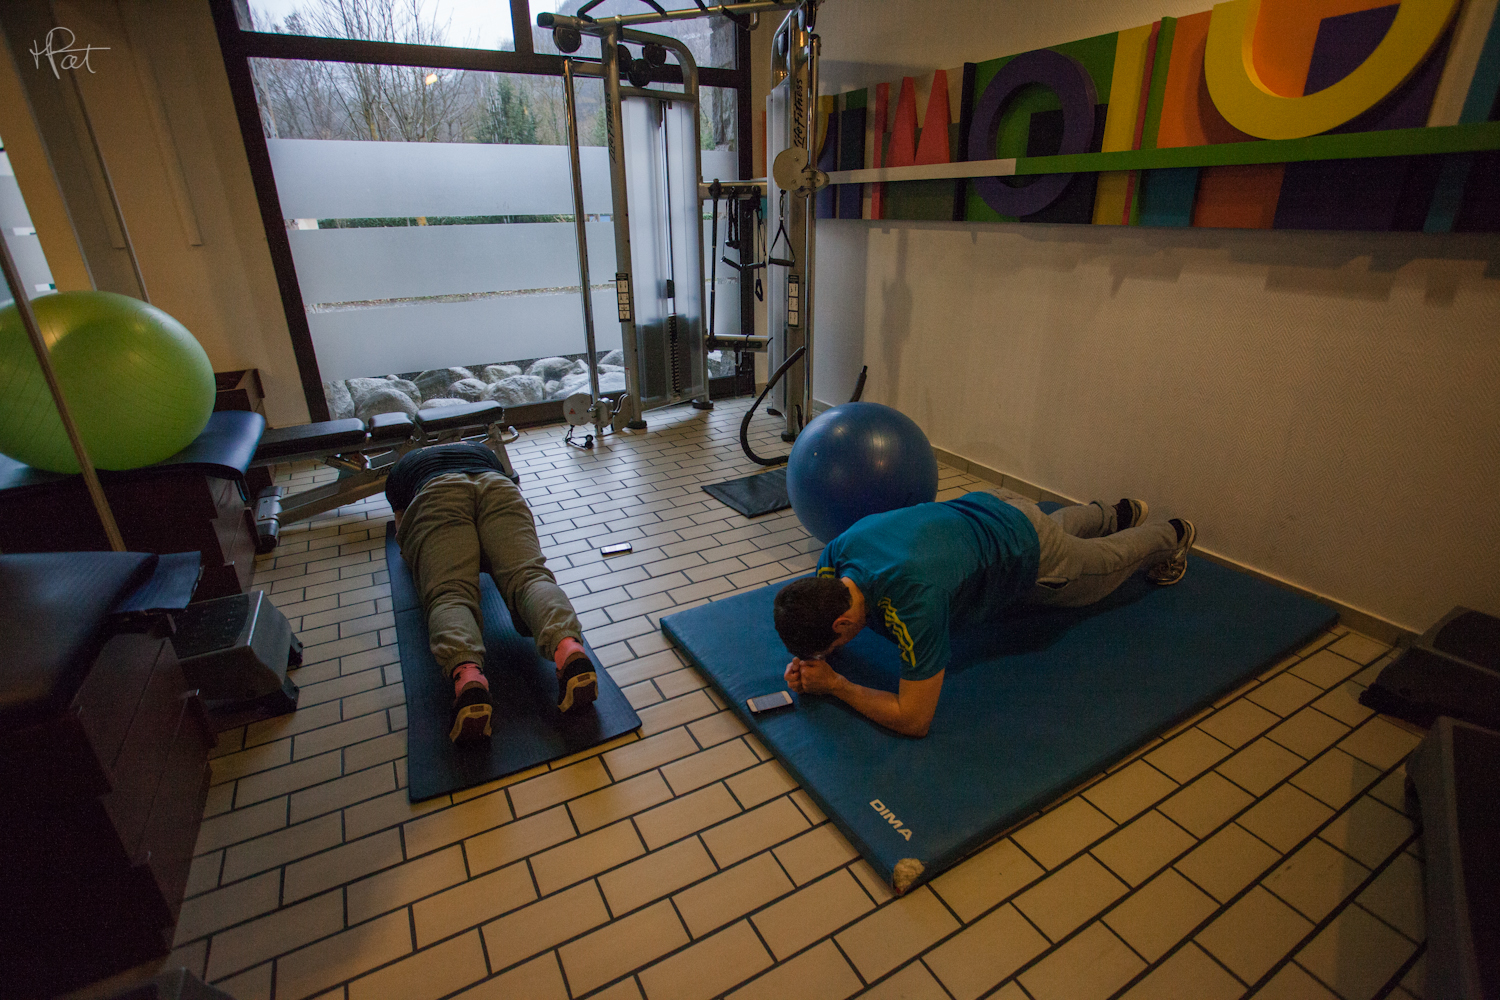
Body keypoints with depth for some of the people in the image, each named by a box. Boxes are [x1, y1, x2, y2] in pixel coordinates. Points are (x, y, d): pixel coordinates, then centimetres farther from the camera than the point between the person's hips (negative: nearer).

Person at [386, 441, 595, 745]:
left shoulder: (402, 466, 39)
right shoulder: (482, 450, 44)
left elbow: (402, 532, 41)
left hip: (436, 497, -1)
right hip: (498, 490, 2)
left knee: (449, 594, -20)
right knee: (529, 575, -20)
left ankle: (466, 674, -54)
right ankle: (568, 648, -52)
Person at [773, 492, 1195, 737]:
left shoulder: (913, 598, -51)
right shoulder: (835, 555, -29)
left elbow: (914, 719, -42)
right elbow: (818, 623, -7)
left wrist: (833, 683, -37)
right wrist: (806, 660, -26)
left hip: (1029, 554, -6)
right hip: (983, 509, 6)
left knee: (1106, 561, 29)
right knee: (1059, 525, 41)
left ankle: (1172, 536, 60)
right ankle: (1117, 514, 69)